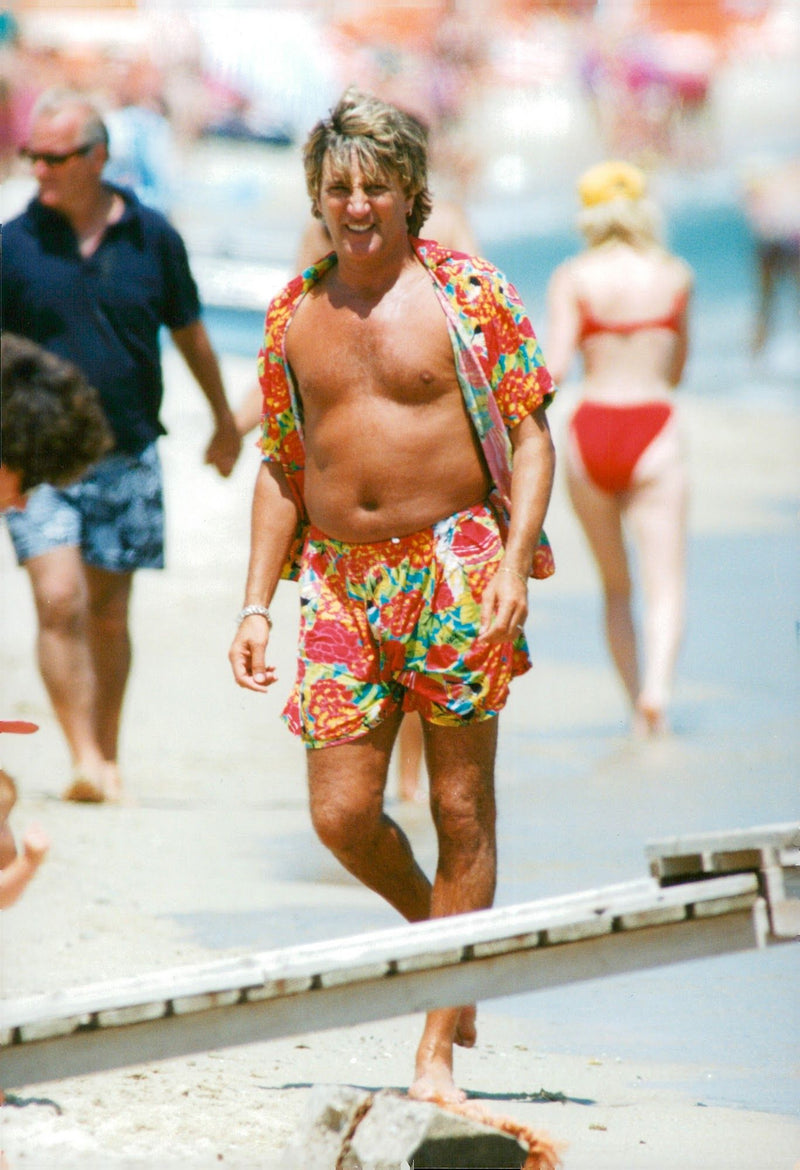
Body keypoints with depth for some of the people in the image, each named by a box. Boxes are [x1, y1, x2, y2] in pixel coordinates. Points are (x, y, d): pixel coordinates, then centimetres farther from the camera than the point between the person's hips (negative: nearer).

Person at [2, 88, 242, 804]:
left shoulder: (151, 237, 1)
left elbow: (191, 336, 14)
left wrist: (225, 422, 24)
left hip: (128, 459, 1)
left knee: (108, 613, 8)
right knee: (60, 604, -14)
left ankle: (108, 758, 21)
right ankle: (85, 762, -15)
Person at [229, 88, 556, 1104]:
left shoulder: (467, 294, -1)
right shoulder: (293, 314, 11)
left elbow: (531, 437, -2)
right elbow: (282, 468, 17)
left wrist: (514, 559, -16)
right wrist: (255, 605, 10)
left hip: (454, 569, -4)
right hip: (339, 581, 4)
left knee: (461, 810, -2)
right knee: (341, 816, -4)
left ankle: (437, 1052, 4)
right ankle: (437, 927, 27)